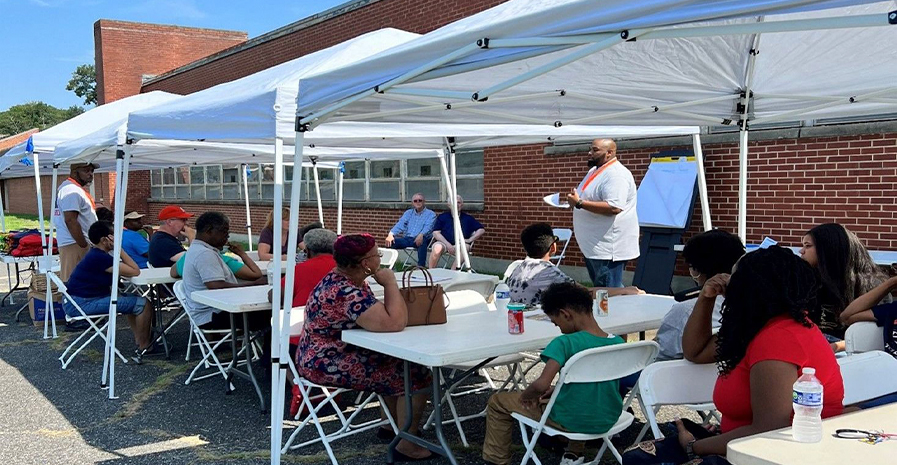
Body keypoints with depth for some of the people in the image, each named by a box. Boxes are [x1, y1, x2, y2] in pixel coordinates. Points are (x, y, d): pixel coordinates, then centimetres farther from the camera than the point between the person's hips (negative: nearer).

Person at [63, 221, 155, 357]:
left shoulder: (96, 255, 12)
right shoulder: (100, 258, -21)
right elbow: (135, 271, -20)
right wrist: (119, 249, -18)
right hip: (82, 304, -11)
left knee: (132, 300, 25)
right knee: (143, 304, -12)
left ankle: (140, 339, 22)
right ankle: (143, 346, 4)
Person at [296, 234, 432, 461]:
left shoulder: (342, 279, 3)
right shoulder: (347, 294, -29)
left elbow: (379, 315, 16)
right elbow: (394, 323, -34)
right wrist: (390, 283, -22)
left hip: (329, 355, 11)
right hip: (330, 365, -10)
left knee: (399, 361, 22)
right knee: (416, 374, -7)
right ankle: (407, 446, 2)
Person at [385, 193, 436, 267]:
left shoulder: (430, 214, 9)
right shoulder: (408, 213, 23)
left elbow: (428, 227, -11)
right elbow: (400, 224, 8)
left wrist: (421, 235, -35)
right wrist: (391, 234, -14)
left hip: (419, 239, -4)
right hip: (407, 238, 4)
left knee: (422, 242, -39)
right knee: (391, 241, -22)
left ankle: (421, 266, -42)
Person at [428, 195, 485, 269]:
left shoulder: (468, 218, 16)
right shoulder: (442, 217, 13)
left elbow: (482, 230, 15)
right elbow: (436, 233, 2)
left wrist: (470, 239, -1)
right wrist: (448, 245, -12)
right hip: (443, 243, -1)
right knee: (438, 248, -36)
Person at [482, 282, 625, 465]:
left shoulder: (565, 343, -23)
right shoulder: (618, 343, -3)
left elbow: (541, 384, -33)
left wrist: (526, 395, -11)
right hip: (608, 420, 6)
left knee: (498, 401, 13)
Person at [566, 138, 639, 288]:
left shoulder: (616, 174, -18)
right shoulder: (594, 170, 15)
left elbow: (613, 207, -30)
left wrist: (579, 203, -27)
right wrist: (575, 198, 11)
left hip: (608, 248, -11)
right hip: (593, 246, 11)